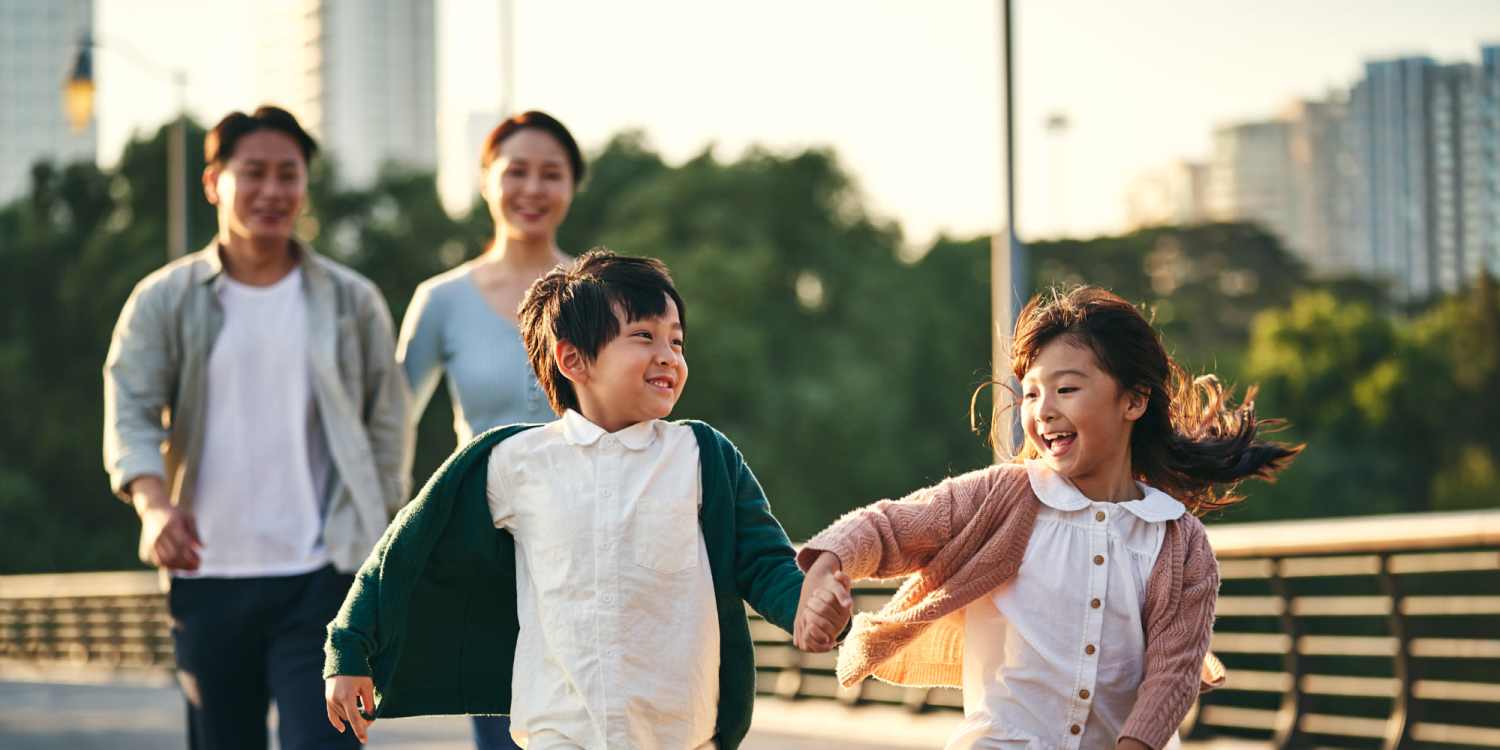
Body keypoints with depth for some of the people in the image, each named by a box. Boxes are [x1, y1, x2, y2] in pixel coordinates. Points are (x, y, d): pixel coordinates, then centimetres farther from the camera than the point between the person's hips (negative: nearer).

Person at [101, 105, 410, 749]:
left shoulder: (352, 302, 6)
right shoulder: (164, 302, 4)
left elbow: (387, 430, 9)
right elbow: (130, 413, -5)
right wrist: (154, 505, -24)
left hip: (321, 578, -1)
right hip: (207, 578, 1)